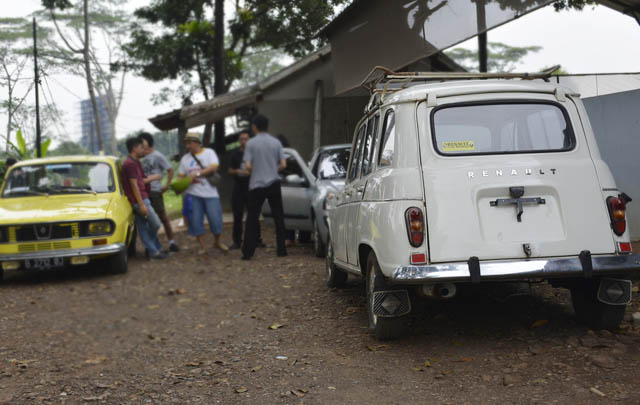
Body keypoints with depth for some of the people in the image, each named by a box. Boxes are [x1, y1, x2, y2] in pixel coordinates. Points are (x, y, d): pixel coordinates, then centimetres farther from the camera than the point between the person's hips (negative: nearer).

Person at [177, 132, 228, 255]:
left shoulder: (209, 153, 3)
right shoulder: (185, 158, 13)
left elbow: (214, 167, -13)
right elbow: (180, 176, 11)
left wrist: (197, 174, -17)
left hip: (210, 193, -3)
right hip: (193, 194, 3)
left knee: (215, 219, -4)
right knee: (196, 220, -1)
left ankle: (217, 242, 18)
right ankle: (203, 246, 9)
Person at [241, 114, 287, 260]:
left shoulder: (251, 143, -5)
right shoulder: (276, 142, 3)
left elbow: (248, 166, -10)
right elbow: (283, 164, 0)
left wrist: (255, 172, 11)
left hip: (257, 185, -2)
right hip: (273, 183, 2)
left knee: (252, 218, 2)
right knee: (278, 217, 9)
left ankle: (247, 252, 0)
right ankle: (281, 249, 9)